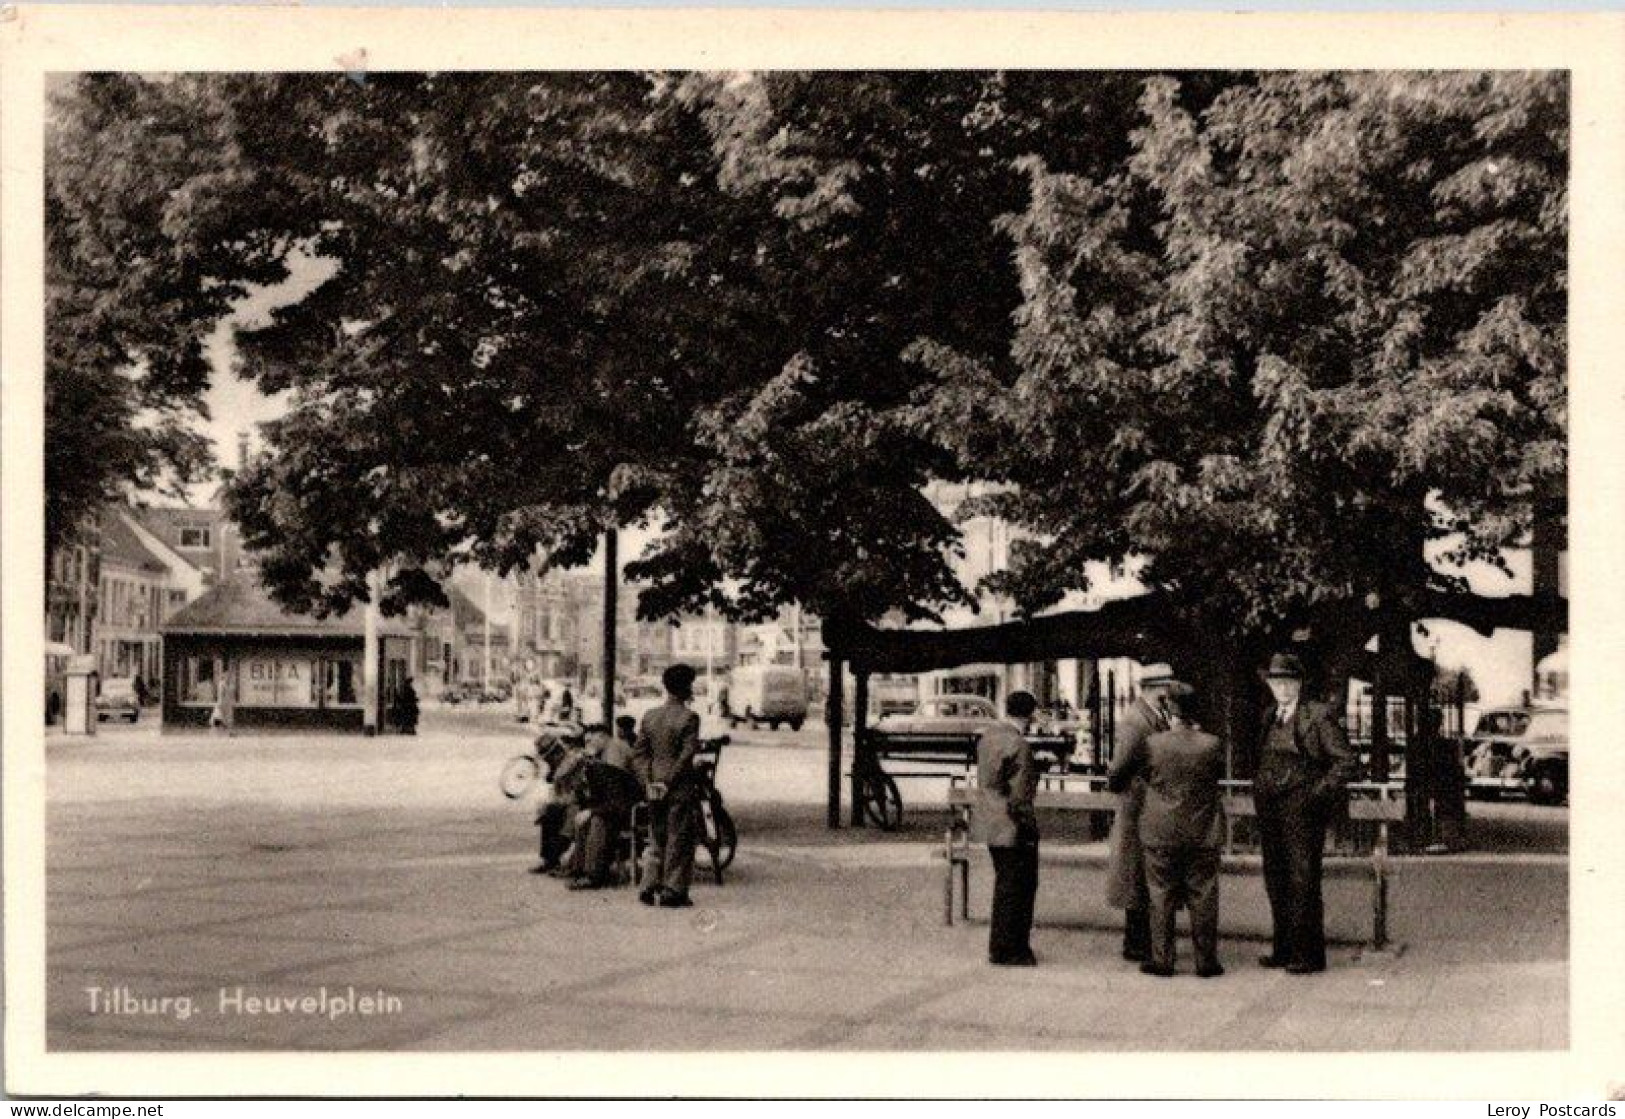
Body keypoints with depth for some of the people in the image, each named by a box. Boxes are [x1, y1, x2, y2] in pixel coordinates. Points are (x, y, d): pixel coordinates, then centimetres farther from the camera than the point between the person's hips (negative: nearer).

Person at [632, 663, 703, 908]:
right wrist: (668, 782, -11)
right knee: (679, 840, 2)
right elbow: (687, 754, -16)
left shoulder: (649, 716, 7)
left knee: (656, 839, 16)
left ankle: (649, 888, 14)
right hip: (681, 787, -6)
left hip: (655, 788, 6)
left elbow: (639, 751, 5)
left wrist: (648, 782, 2)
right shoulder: (688, 718, -11)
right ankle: (672, 892, 3)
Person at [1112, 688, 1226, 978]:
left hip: (1161, 835, -1)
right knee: (1203, 899, 8)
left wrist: (1119, 786, 27)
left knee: (1162, 899, 7)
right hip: (1203, 834, 1)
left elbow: (1117, 773, 3)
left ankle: (1161, 960, 9)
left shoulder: (1151, 744, -8)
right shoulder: (1212, 745, -7)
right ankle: (1206, 961, 11)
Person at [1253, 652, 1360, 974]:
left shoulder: (1318, 716, -7)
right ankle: (1284, 949, 21)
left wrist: (1319, 792, -11)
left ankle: (1309, 955, 1)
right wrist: (1260, 789, 12)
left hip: (1302, 809, -7)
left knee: (1303, 881, -5)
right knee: (1275, 880, 11)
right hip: (1269, 809, 7)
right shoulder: (1269, 717, 14)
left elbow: (1348, 760, -8)